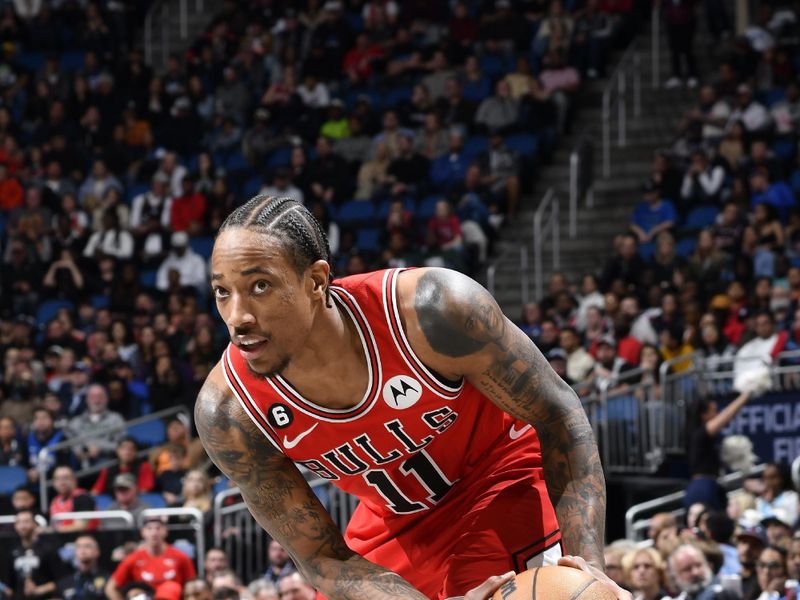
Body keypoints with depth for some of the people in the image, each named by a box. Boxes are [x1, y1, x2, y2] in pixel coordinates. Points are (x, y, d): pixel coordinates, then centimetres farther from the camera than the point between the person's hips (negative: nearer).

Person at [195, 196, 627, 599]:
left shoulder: (427, 308, -35)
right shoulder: (226, 413, -26)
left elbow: (558, 412, -22)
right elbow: (323, 559, -19)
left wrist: (587, 561, -34)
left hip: (502, 476, -3)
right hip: (390, 520, 4)